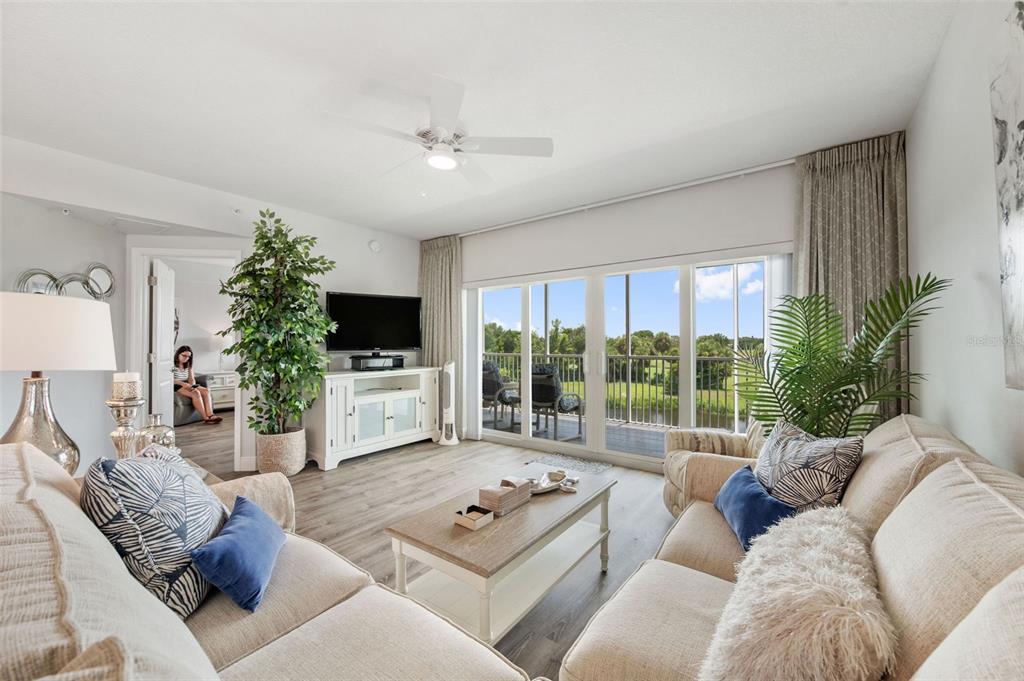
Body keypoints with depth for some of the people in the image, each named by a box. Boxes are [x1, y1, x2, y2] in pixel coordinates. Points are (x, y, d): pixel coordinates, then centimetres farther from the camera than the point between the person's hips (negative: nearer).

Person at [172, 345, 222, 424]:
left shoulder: (188, 365, 16)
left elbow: (191, 379, 11)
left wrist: (192, 386, -11)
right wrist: (183, 383, -27)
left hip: (186, 385, 7)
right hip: (176, 386, -7)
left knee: (206, 391, -20)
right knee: (196, 393, -32)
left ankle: (210, 415, -36)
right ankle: (206, 418, -33)